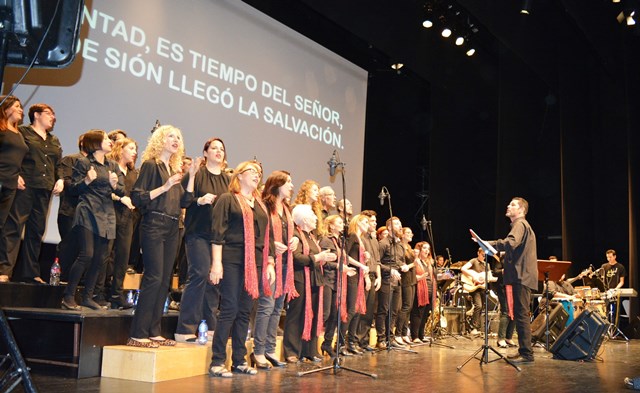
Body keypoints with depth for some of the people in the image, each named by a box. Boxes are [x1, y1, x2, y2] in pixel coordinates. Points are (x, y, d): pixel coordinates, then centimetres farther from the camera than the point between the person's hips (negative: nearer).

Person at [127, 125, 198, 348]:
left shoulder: (174, 169, 18)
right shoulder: (151, 165, -2)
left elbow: (185, 201, 12)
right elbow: (137, 197, -10)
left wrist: (192, 176, 5)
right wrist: (164, 187, -17)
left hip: (171, 229, 7)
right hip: (154, 226, -7)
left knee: (165, 280, 6)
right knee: (154, 278, -11)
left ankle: (154, 332, 13)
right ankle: (138, 335, -6)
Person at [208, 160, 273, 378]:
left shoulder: (261, 205, 20)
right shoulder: (227, 199, 1)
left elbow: (267, 237, 20)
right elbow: (218, 233, -6)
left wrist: (270, 263, 12)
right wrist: (216, 262, -14)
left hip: (255, 262, 6)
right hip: (232, 260, -6)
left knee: (245, 311, 8)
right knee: (229, 309, -7)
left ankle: (239, 360, 15)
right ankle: (217, 361, 1)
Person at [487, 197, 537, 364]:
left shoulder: (520, 224, -8)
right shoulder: (522, 225, 26)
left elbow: (511, 243, -27)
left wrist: (489, 244, -29)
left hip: (521, 276, -11)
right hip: (522, 276, 11)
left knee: (521, 314, -10)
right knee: (520, 314, 13)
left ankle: (526, 354, -9)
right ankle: (524, 351, 19)